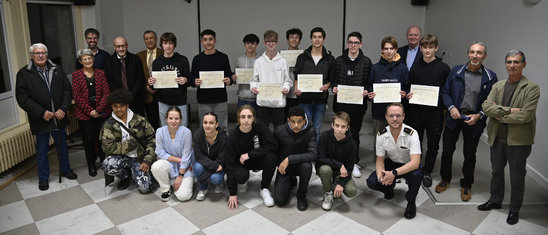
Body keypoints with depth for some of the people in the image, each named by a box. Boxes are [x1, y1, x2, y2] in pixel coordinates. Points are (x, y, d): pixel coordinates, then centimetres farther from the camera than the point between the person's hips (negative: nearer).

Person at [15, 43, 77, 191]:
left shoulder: (57, 70, 4)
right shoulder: (24, 73, -6)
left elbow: (67, 89, 2)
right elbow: (22, 98, -10)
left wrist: (63, 109, -11)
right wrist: (41, 113, -17)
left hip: (59, 117, 3)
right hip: (40, 120, -3)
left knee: (62, 145, 17)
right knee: (42, 150, 10)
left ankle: (65, 169, 37)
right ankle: (43, 177, 26)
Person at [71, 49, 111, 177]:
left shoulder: (101, 73, 5)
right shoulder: (76, 74, 2)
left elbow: (106, 92, -1)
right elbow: (76, 96, -4)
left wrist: (98, 109, -10)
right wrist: (90, 111, -11)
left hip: (102, 112, 1)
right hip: (84, 113, -1)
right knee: (88, 140, 3)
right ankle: (91, 165, 19)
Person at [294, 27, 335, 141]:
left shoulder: (330, 59, 6)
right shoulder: (302, 57, 6)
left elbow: (332, 79, 9)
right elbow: (296, 77, 7)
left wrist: (327, 86, -13)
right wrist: (296, 88, -12)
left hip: (320, 99, 1)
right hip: (305, 98, -1)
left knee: (316, 130, 8)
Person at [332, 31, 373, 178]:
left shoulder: (366, 62, 5)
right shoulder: (338, 61, 8)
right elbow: (333, 79, 12)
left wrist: (367, 91, -12)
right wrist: (334, 87, -7)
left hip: (358, 103, -1)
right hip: (341, 103, 1)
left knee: (355, 133, 4)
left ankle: (354, 163, 16)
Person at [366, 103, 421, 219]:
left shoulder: (411, 134, -26)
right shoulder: (381, 135, -15)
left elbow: (415, 162, -34)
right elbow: (380, 160, -8)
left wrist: (394, 173, -46)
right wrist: (381, 176, -30)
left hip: (408, 166, -2)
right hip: (391, 163, 3)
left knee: (416, 175, -37)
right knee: (372, 182, -20)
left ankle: (411, 202, -6)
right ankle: (390, 186, 16)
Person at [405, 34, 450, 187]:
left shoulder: (443, 68, 0)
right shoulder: (415, 67, 6)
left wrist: (445, 107, -11)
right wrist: (408, 95, -4)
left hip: (435, 113, -1)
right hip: (417, 111, 2)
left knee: (433, 145, 8)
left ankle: (427, 172, 24)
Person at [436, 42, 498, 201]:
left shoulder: (490, 77, -3)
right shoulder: (456, 71, 0)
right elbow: (445, 92, 5)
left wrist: (479, 115, -13)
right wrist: (451, 107, -11)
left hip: (474, 122, -1)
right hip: (454, 118, 1)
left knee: (470, 155, 11)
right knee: (447, 150, 11)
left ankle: (466, 185, 30)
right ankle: (445, 179, 31)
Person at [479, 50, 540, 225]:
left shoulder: (532, 88, -10)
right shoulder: (497, 86, 6)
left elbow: (524, 116, -20)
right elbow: (486, 106, -8)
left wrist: (499, 115, -11)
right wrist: (509, 110, -19)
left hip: (518, 140, -5)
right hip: (497, 138, 5)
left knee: (517, 178, 9)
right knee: (496, 171, 20)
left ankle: (514, 209, 27)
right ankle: (495, 201, 39)